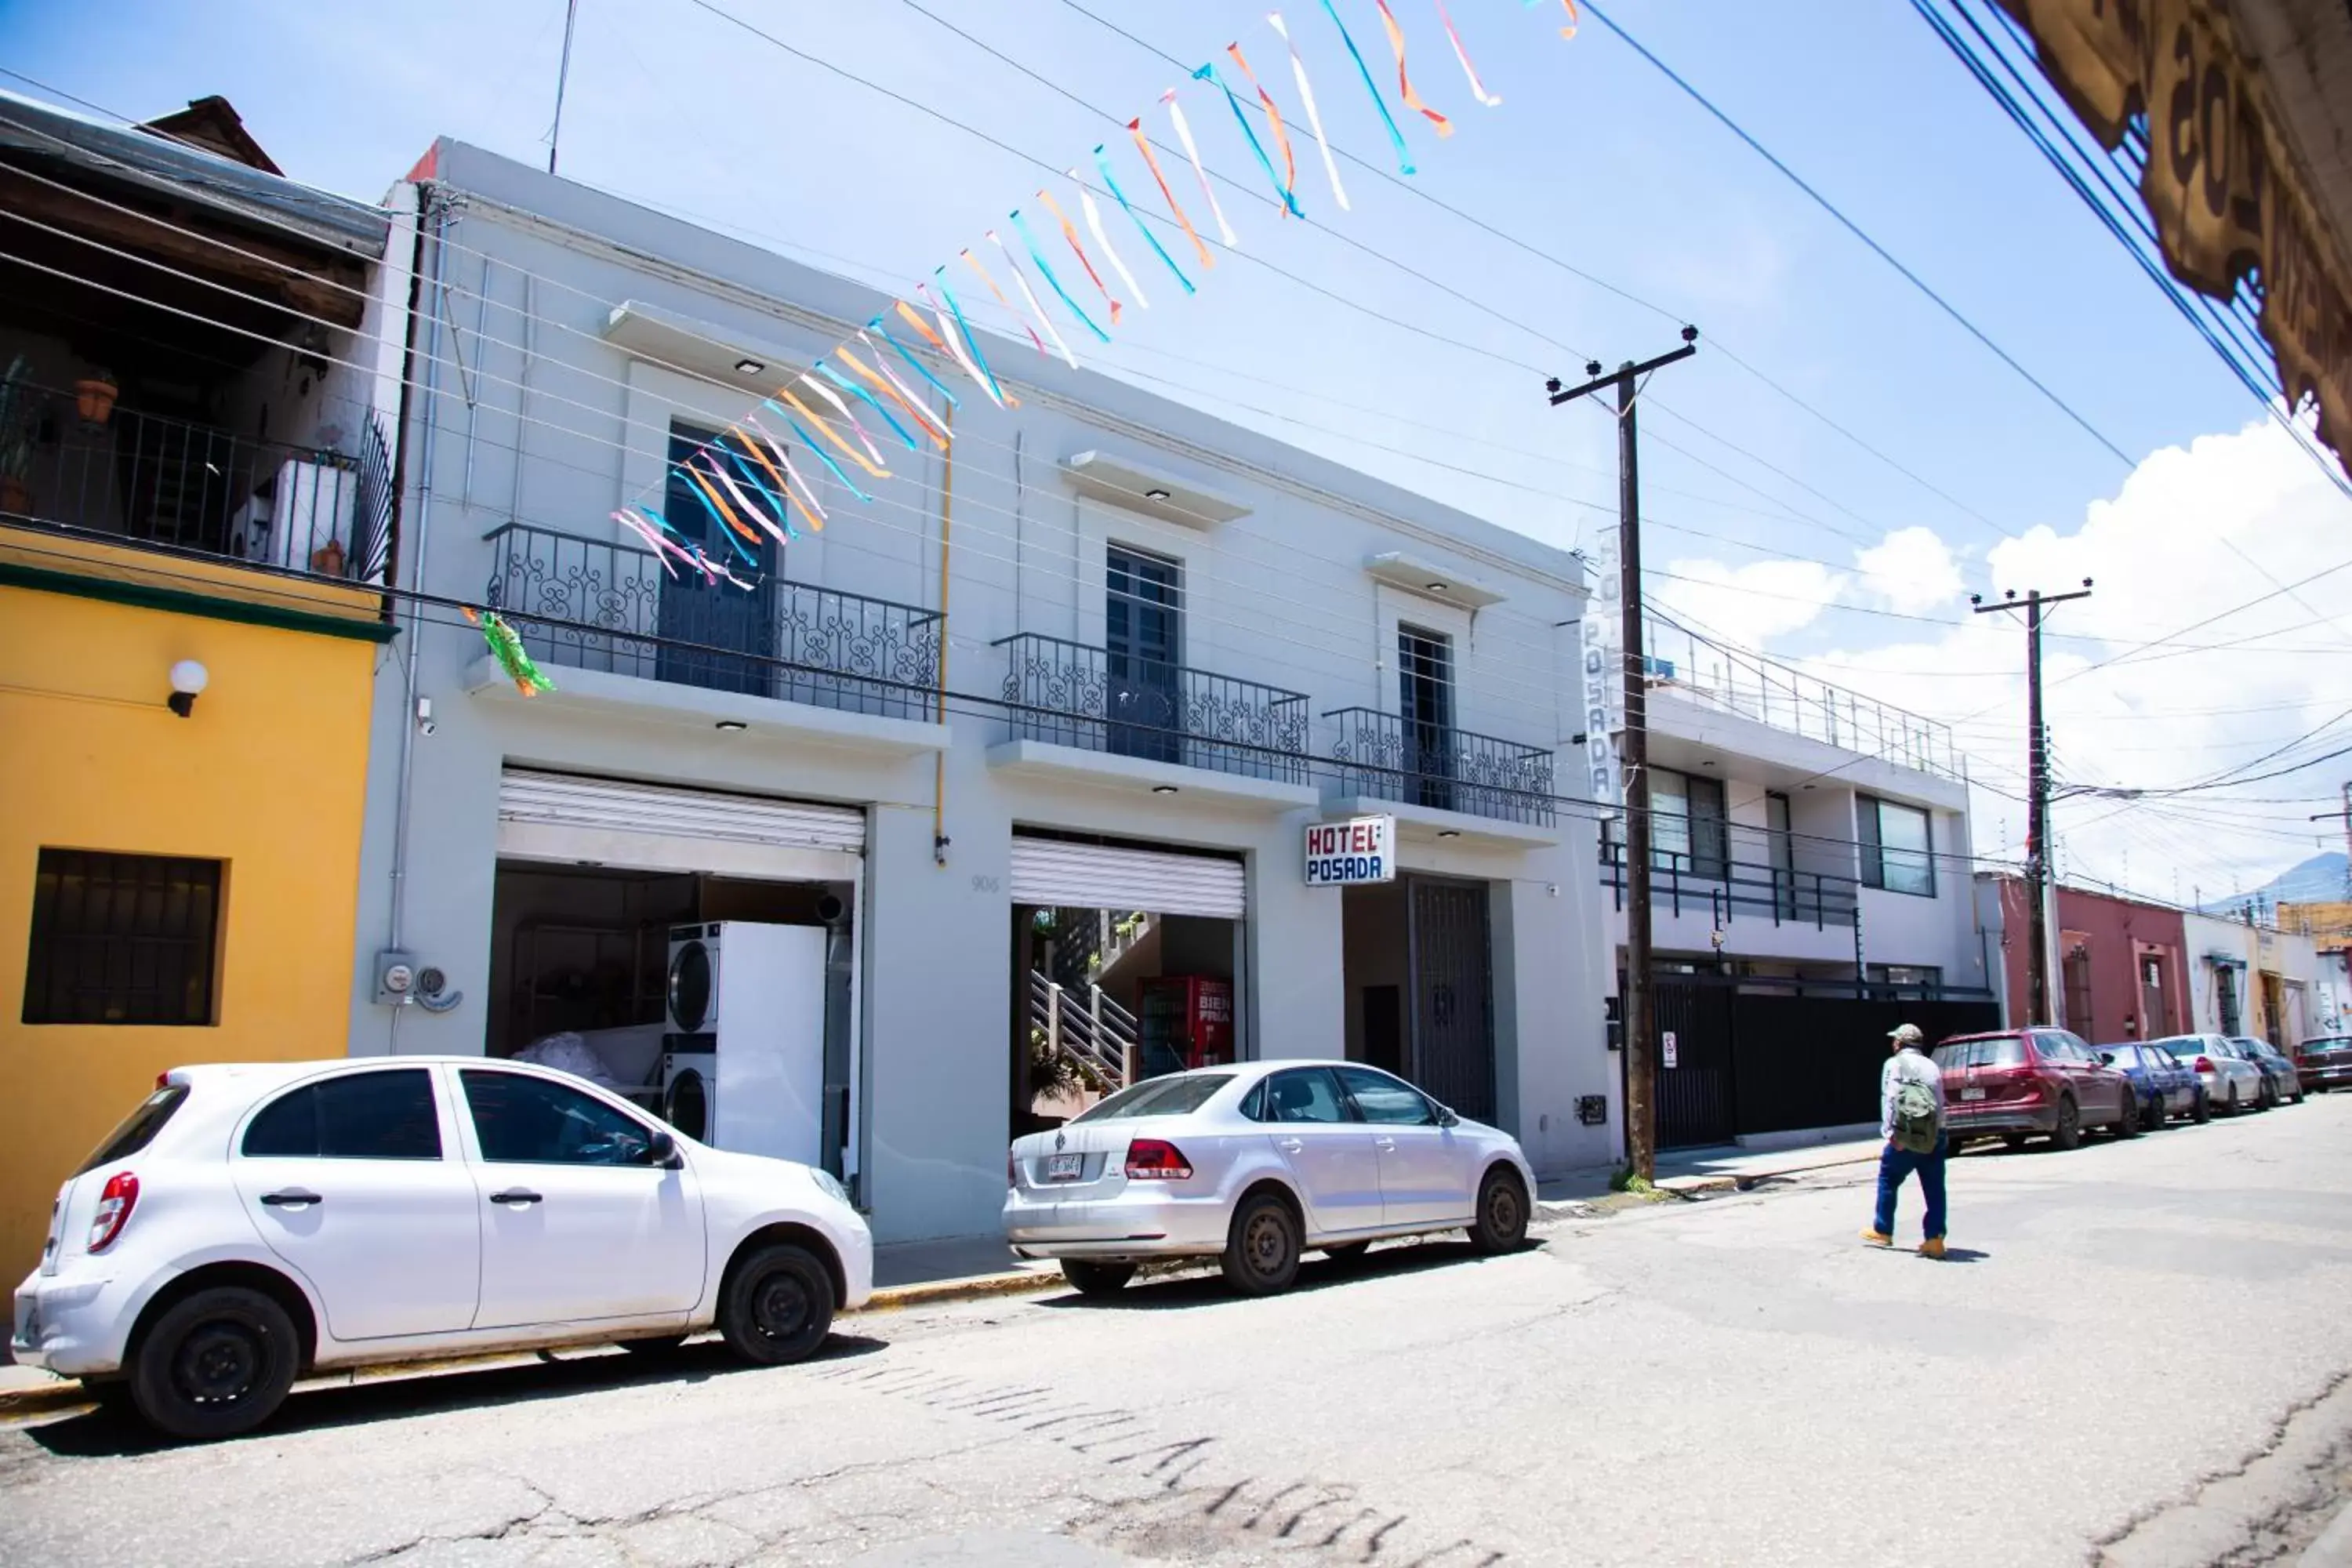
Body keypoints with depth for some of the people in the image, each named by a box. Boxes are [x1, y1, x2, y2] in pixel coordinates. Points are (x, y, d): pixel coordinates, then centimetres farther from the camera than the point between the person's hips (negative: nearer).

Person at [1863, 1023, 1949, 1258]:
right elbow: (1940, 1103, 12)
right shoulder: (1932, 1066, 16)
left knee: (1888, 1180, 11)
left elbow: (1889, 1100, -10)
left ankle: (1882, 1231, 20)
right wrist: (1939, 1134, 15)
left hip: (1906, 1136, -4)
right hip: (1935, 1136, 4)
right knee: (1934, 1189, 6)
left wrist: (1891, 1134, -14)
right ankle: (1935, 1239, 2)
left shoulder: (1894, 1064, 1)